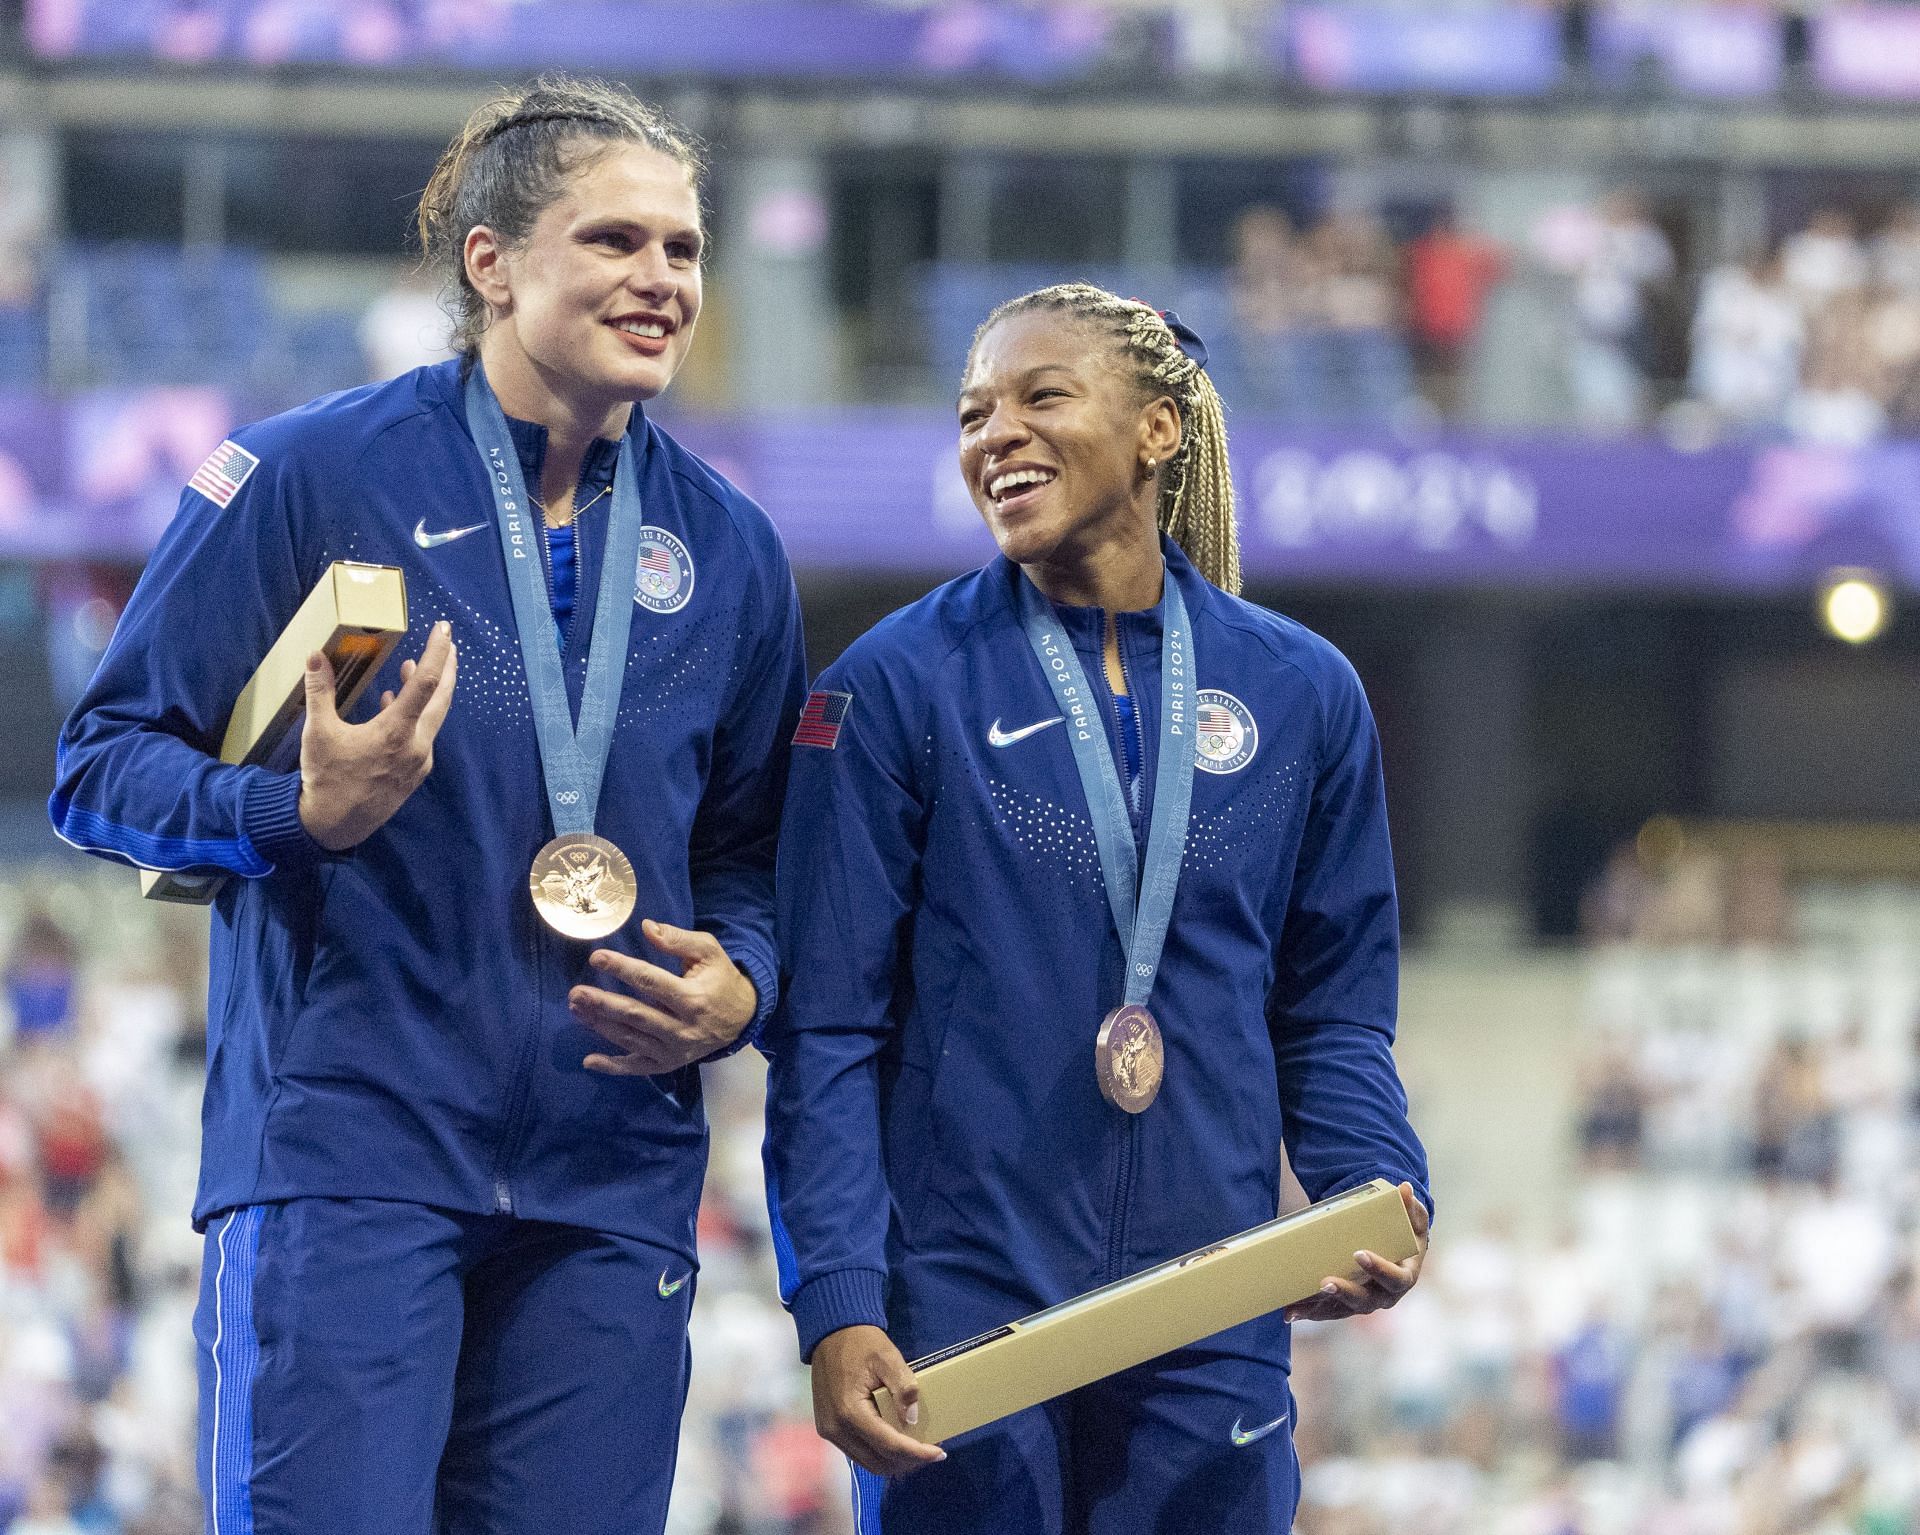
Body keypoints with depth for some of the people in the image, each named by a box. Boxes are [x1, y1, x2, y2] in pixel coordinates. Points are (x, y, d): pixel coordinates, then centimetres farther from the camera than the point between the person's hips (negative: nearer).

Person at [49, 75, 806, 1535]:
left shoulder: (725, 550, 13)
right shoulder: (313, 475, -1)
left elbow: (751, 851, 23)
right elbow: (103, 767, -1)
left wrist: (735, 991, 0)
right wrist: (301, 811, -20)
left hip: (610, 1189, 4)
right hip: (343, 1150, -4)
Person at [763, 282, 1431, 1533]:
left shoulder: (1301, 695, 8)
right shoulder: (899, 687, 0)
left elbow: (1335, 1018, 13)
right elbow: (829, 1032, -2)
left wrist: (1382, 1195, -7)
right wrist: (836, 1307, -12)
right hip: (960, 1321, -2)